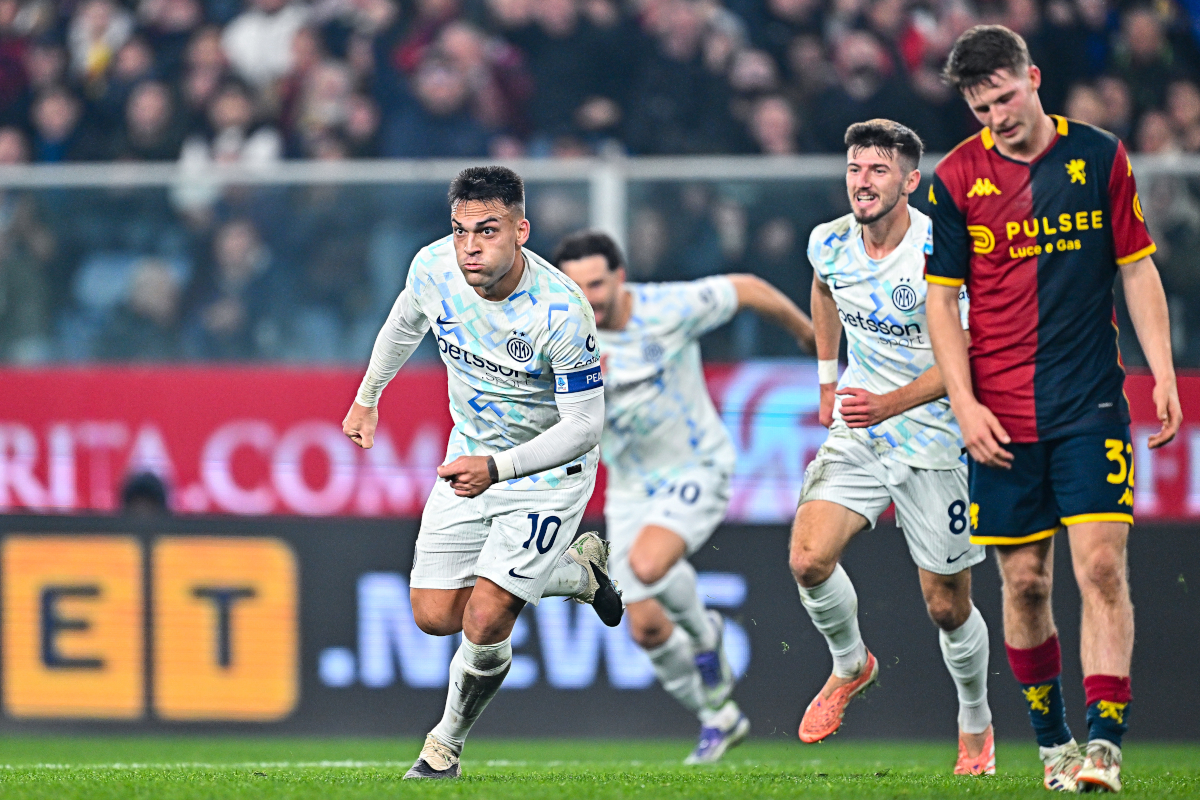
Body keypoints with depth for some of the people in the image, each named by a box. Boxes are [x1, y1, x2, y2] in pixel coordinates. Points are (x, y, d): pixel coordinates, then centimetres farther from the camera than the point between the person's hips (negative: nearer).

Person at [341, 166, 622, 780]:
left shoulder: (561, 311, -31)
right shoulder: (433, 268, -16)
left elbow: (584, 426, -25)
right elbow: (405, 325, 9)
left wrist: (496, 468, -37)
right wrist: (367, 399, 23)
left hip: (548, 471, -6)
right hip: (471, 459, 6)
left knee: (485, 622, -15)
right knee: (434, 615, 2)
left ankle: (448, 742, 14)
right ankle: (577, 572, 26)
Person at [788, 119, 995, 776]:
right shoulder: (829, 244, -4)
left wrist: (889, 403, -31)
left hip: (936, 442, -4)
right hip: (857, 432, 4)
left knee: (947, 606, 3)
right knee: (809, 560, -18)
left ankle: (976, 726, 29)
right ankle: (850, 665, 12)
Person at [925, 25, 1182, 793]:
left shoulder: (1101, 156, 2)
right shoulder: (957, 177, 1)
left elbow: (1137, 269, 7)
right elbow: (942, 299, 4)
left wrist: (1164, 374, 0)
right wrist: (965, 403, -5)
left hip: (1092, 405, -1)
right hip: (1001, 416, 1)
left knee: (1102, 565, -12)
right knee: (1025, 581, 4)